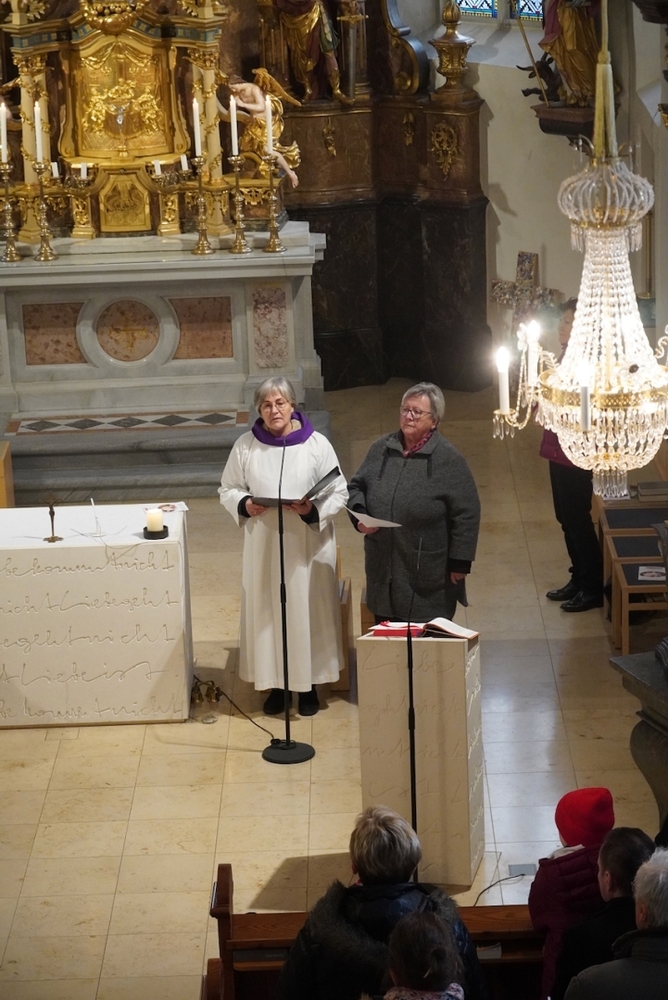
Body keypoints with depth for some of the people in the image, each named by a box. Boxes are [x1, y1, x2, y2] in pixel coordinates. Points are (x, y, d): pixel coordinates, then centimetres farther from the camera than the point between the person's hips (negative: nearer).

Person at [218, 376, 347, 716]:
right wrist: (244, 504, -13)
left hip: (308, 544, -1)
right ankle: (275, 683, 21)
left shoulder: (316, 444, -6)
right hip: (263, 545, 1)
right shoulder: (246, 446, -1)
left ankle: (308, 684, 20)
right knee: (267, 611, 7)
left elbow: (339, 493, -2)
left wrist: (313, 509, -20)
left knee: (308, 609, 6)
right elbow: (227, 489, 8)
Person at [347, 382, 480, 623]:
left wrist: (460, 564, -9)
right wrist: (359, 514, -2)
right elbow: (356, 486, 19)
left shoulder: (449, 459, -7)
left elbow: (466, 514, -7)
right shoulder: (381, 450, 8)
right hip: (383, 574, 5)